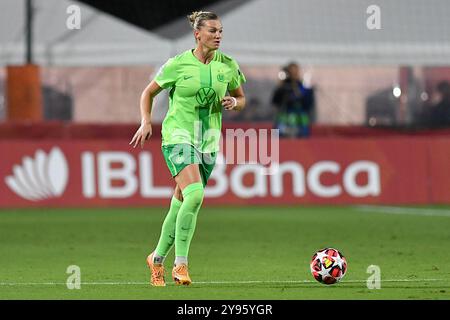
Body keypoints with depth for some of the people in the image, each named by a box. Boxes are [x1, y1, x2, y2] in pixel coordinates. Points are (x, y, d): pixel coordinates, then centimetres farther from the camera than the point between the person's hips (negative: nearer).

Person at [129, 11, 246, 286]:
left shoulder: (228, 65, 2)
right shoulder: (178, 64, -7)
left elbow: (241, 99, 16)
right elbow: (149, 93, 6)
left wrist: (234, 102, -7)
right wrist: (146, 122, -7)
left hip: (208, 140, 4)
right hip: (178, 136, -4)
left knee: (181, 205, 8)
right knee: (195, 194, -25)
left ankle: (157, 259, 28)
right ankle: (181, 264, -20)